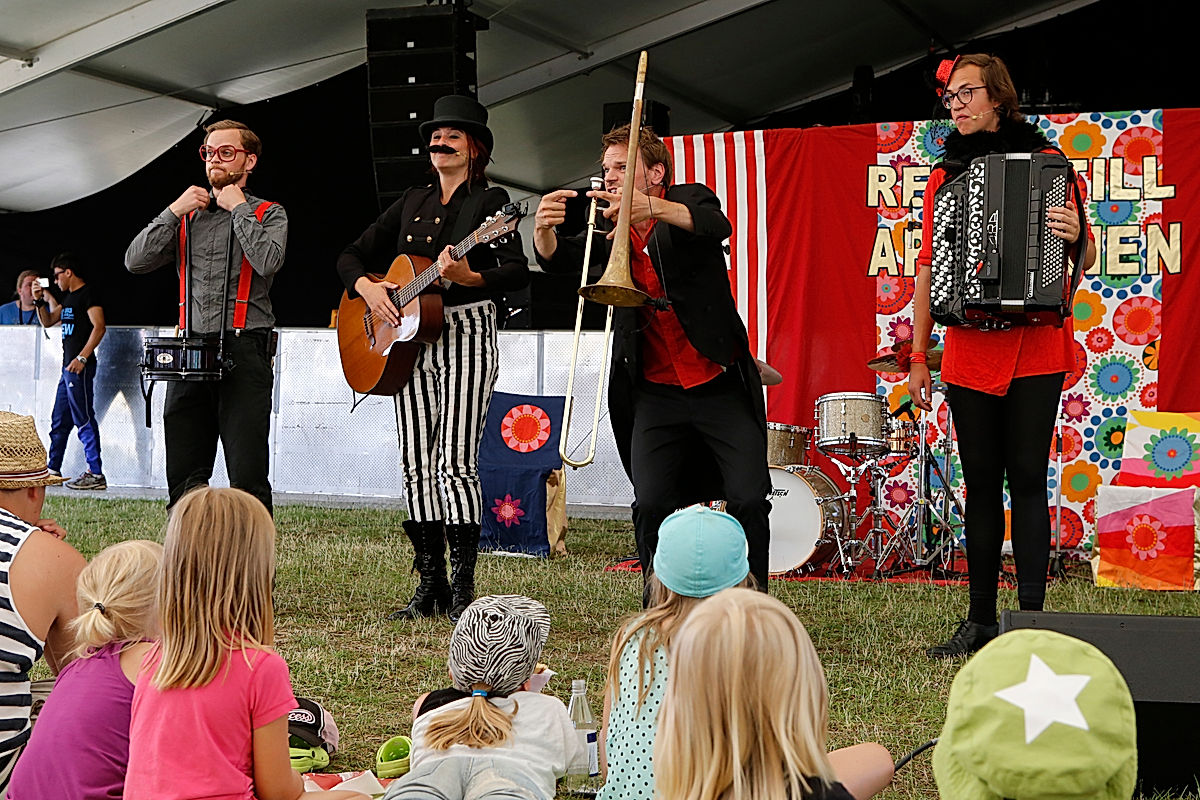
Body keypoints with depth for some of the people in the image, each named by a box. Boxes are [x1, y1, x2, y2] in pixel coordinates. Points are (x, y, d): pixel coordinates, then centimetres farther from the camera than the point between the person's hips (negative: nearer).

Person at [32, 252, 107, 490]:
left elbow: (99, 326, -19)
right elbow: (47, 322, 28)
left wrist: (82, 357, -24)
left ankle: (96, 474, -11)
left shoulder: (88, 294, -9)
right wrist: (40, 301, 12)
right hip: (68, 366, 10)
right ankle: (53, 470, 22)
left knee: (84, 419, -11)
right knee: (59, 420, 14)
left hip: (80, 366, -10)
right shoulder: (68, 297, 20)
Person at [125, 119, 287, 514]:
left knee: (248, 478, -10)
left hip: (244, 352, -4)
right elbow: (135, 261, 8)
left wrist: (238, 208, -4)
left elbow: (268, 260, -15)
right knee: (183, 478, 5)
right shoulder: (187, 216, 19)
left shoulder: (267, 214, 7)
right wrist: (174, 211, 2)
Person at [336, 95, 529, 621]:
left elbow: (518, 273, -13)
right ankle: (430, 587, 10)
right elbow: (352, 255, 18)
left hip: (467, 335, -6)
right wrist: (367, 287, -3)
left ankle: (463, 588, -8)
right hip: (408, 340, 6)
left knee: (456, 463, -13)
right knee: (416, 467, 4)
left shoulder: (489, 201, 0)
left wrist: (468, 277, -30)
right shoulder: (412, 202, 17)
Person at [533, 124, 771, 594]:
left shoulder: (688, 200, -1)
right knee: (651, 506, -9)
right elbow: (560, 259, -5)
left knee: (748, 500, -10)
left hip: (720, 386, -3)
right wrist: (544, 230, -29)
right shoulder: (611, 229, 10)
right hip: (656, 393, 3)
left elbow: (716, 226, -24)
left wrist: (651, 207, -43)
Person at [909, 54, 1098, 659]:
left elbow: (1085, 259, 3)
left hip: (1035, 351, -3)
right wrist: (918, 356, 9)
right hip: (968, 353, 3)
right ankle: (981, 621, 12)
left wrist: (1073, 234, -21)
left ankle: (1031, 620, -3)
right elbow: (928, 268, 13)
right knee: (982, 487, 6)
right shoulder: (944, 176, 11)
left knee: (1027, 480, -6)